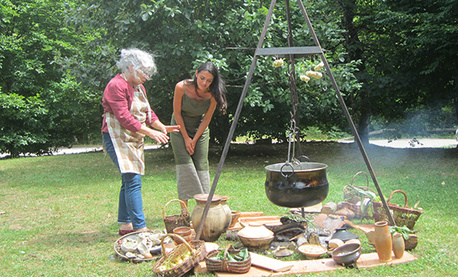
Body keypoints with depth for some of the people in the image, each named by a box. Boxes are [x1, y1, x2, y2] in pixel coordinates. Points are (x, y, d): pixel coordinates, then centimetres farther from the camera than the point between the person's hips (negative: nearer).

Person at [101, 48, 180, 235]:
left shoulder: (138, 87, 16)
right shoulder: (116, 85, -14)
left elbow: (147, 113, 16)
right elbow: (124, 117, -22)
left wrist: (161, 127, -2)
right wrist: (150, 132, -25)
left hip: (134, 139, 10)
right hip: (118, 138, -9)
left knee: (129, 181, 10)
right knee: (133, 180, -16)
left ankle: (125, 225, 17)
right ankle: (140, 228, -16)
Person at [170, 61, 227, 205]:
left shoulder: (213, 94, -19)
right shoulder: (182, 87, -24)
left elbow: (206, 119, -8)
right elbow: (177, 114, -13)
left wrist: (194, 140, -8)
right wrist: (186, 138, -9)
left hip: (200, 129, 2)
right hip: (180, 127, -2)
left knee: (201, 165, -5)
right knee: (184, 164, -10)